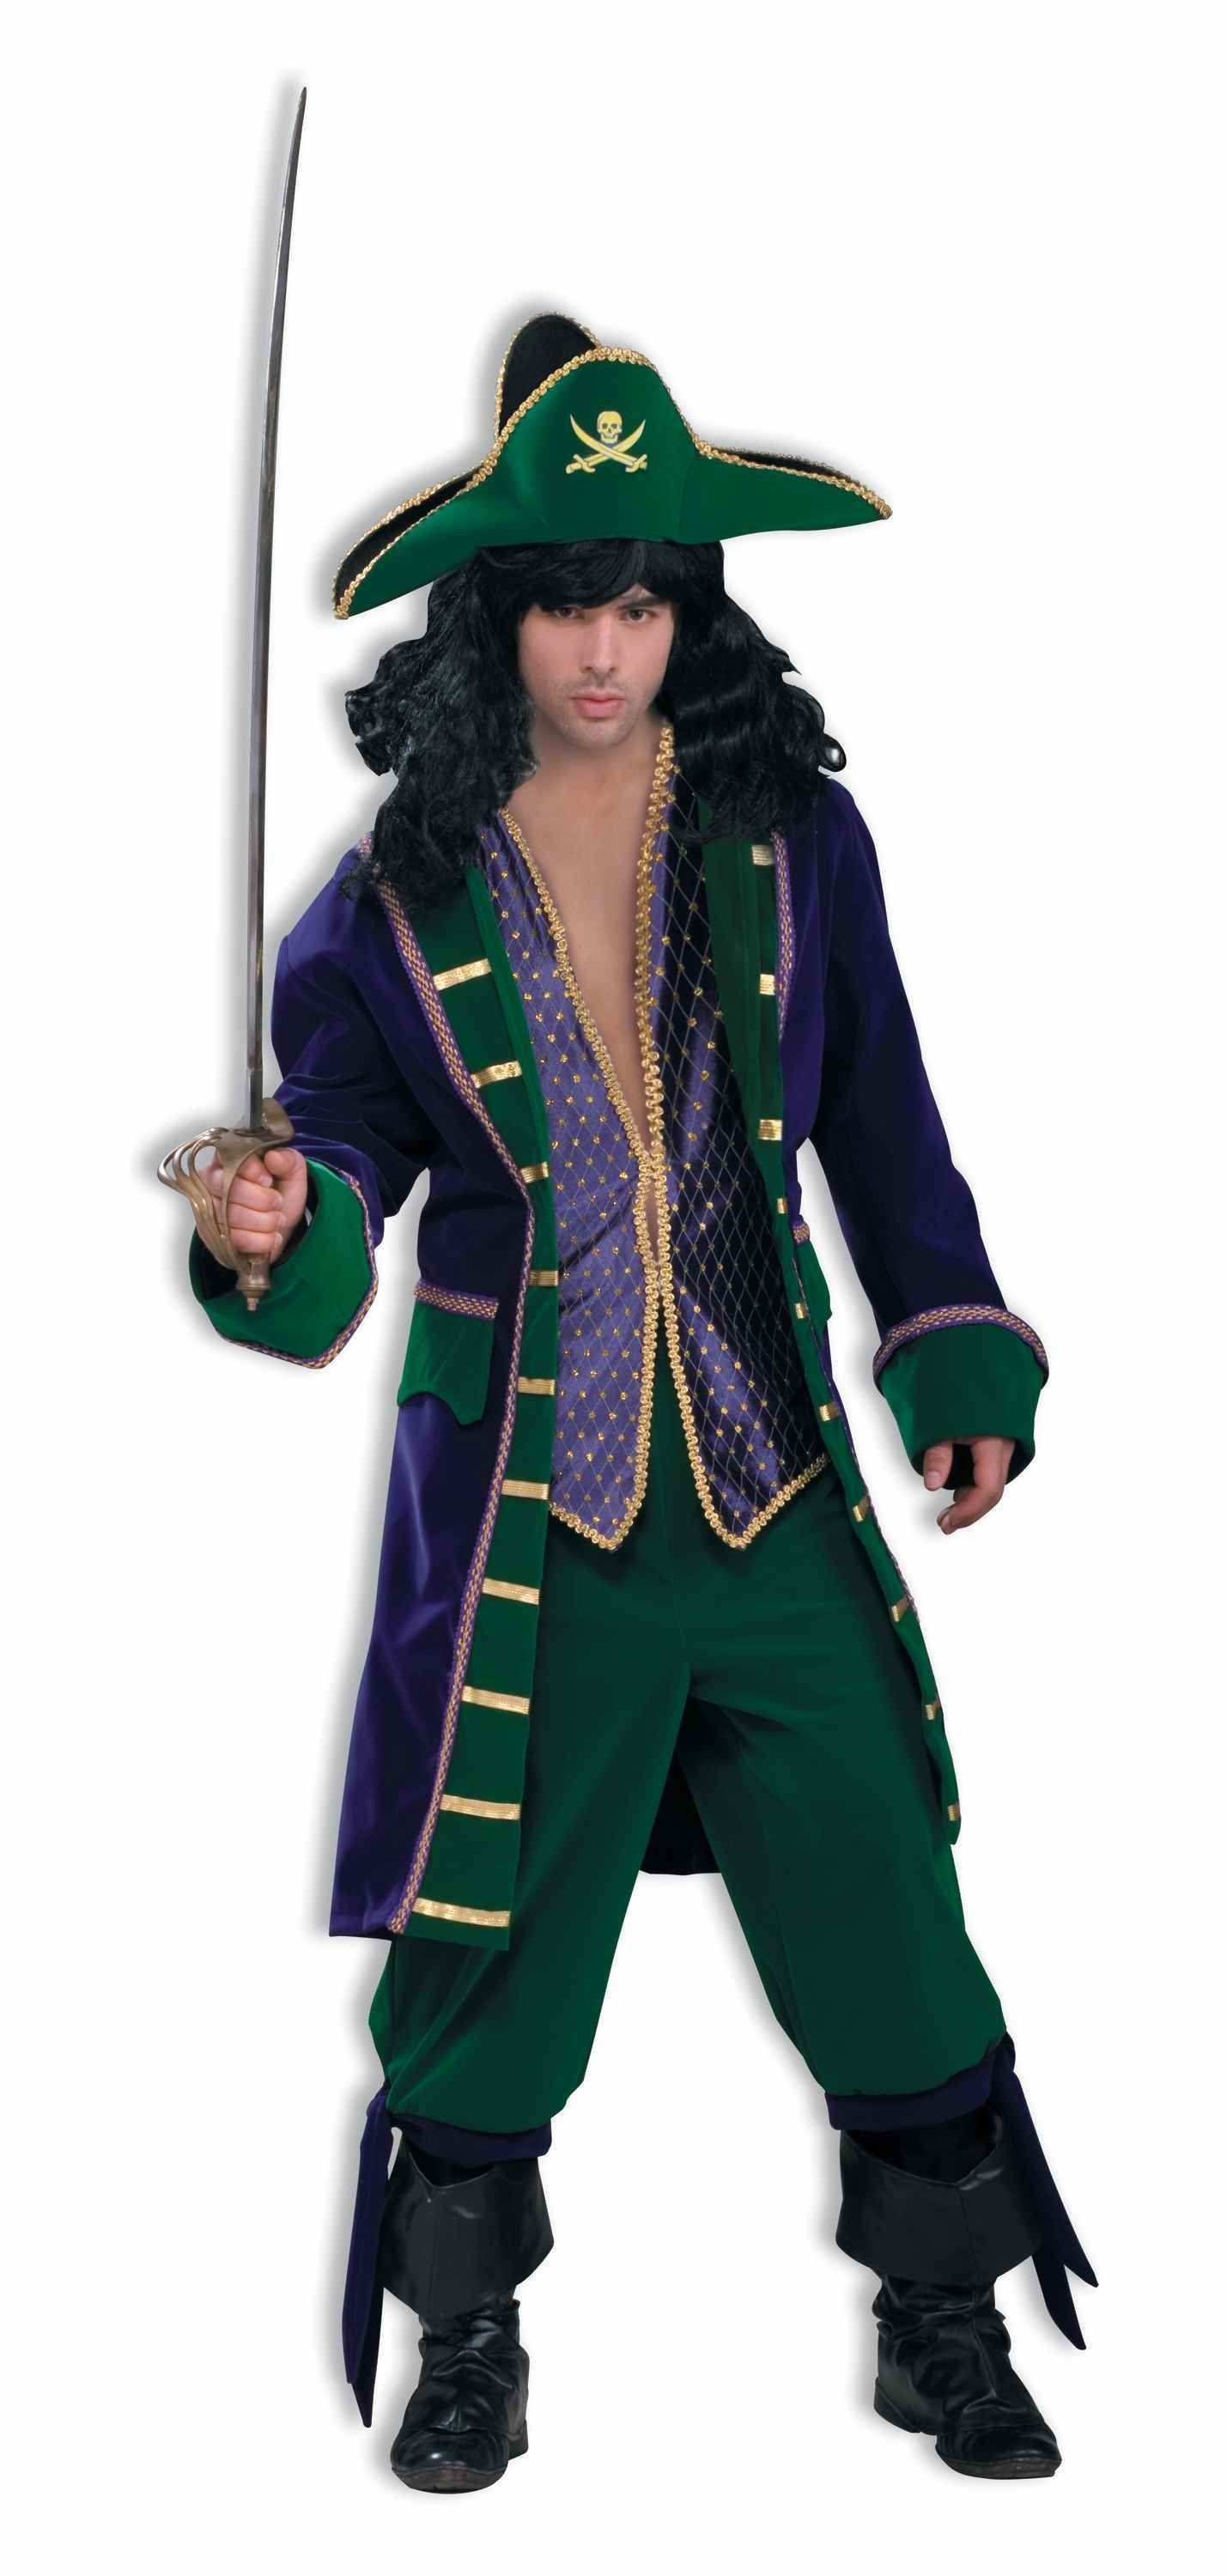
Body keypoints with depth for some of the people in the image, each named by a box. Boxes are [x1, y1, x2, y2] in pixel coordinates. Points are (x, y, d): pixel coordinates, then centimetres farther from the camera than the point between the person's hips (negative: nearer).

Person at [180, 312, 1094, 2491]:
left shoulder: (791, 835, 1)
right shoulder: (402, 893, -4)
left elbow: (880, 1124, 9)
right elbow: (342, 1140, -1)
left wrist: (960, 1360, 5)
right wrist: (284, 1235, -23)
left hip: (777, 1487, 2)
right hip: (522, 1501, -1)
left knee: (885, 1908, 7)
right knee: (489, 1940, 8)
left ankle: (944, 2328, 28)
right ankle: (468, 2348, 30)